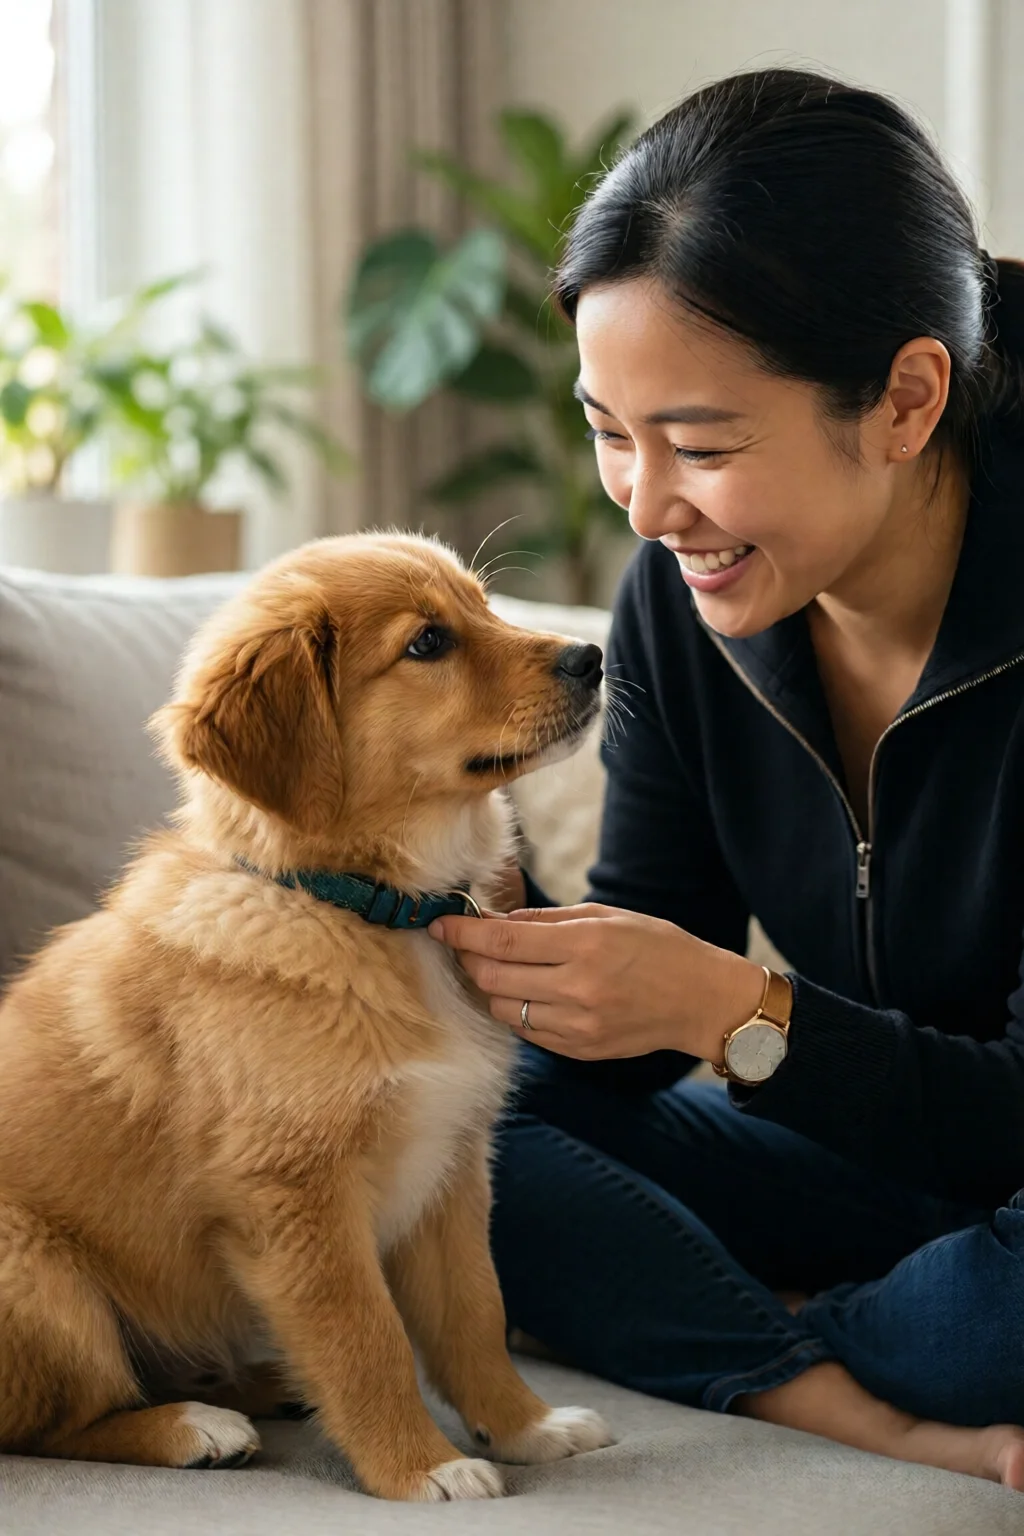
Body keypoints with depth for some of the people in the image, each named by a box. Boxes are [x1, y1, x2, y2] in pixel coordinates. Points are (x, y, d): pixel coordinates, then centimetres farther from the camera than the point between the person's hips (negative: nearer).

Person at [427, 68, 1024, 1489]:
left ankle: (763, 1334, -9)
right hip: (869, 1148, 6)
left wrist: (736, 1010, -35)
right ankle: (894, 1422, -21)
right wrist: (499, 917, -23)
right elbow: (632, 1040, -2)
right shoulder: (678, 603, -8)